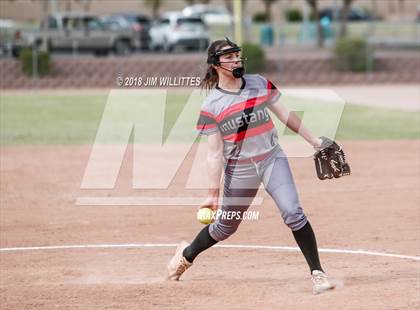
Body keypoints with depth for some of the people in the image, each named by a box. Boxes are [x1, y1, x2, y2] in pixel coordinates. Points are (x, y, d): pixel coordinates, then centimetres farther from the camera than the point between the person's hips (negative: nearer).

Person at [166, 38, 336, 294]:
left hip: (273, 159, 1)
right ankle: (187, 254, 40)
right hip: (239, 169, -1)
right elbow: (215, 153, -7)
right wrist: (213, 193, -9)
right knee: (226, 227, 12)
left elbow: (285, 114, 9)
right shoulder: (211, 105, -8)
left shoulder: (260, 84, 0)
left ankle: (317, 272, -10)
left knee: (293, 213, -17)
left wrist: (315, 141, 9)